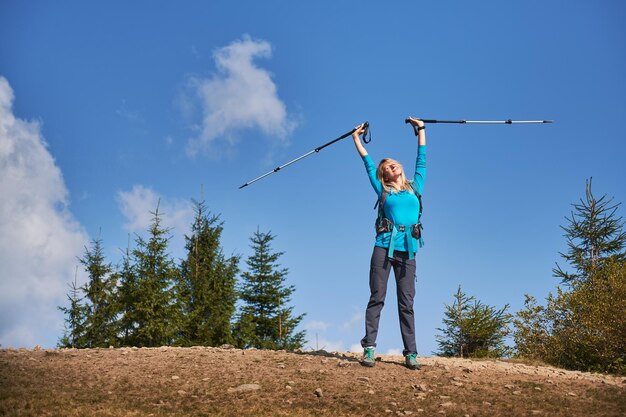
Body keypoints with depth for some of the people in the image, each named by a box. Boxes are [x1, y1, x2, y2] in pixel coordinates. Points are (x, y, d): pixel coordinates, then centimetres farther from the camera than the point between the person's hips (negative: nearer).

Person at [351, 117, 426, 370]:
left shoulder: (415, 187, 18)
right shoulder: (383, 190, 13)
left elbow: (421, 158, 27)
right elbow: (367, 162, 22)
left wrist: (421, 129, 35)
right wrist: (356, 137, 32)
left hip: (407, 251, 2)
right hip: (385, 247, -2)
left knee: (406, 303, 0)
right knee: (377, 298, -6)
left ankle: (410, 353, -2)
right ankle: (369, 348, -9)